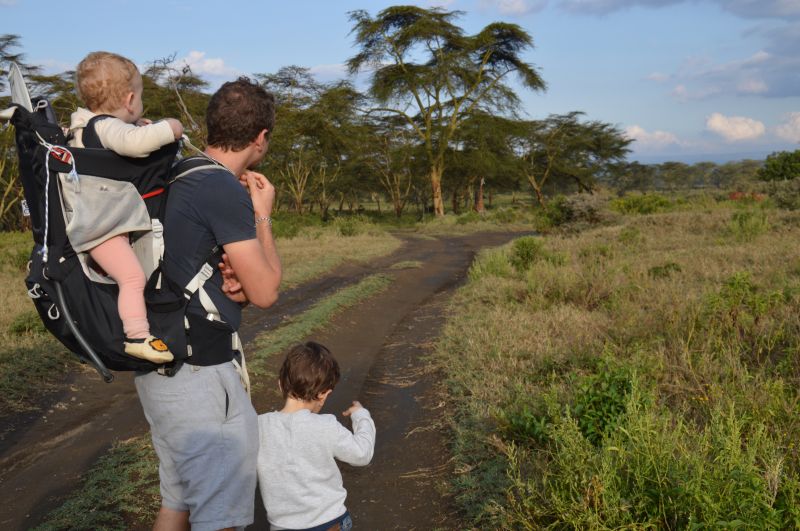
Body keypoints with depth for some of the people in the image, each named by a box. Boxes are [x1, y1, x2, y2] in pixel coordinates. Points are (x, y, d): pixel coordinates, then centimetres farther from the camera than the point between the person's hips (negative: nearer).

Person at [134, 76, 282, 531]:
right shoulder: (226, 189, -18)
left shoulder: (180, 180, 10)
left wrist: (235, 283, -3)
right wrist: (263, 216, -1)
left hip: (162, 365, 10)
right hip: (198, 371, -10)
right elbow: (266, 292, -12)